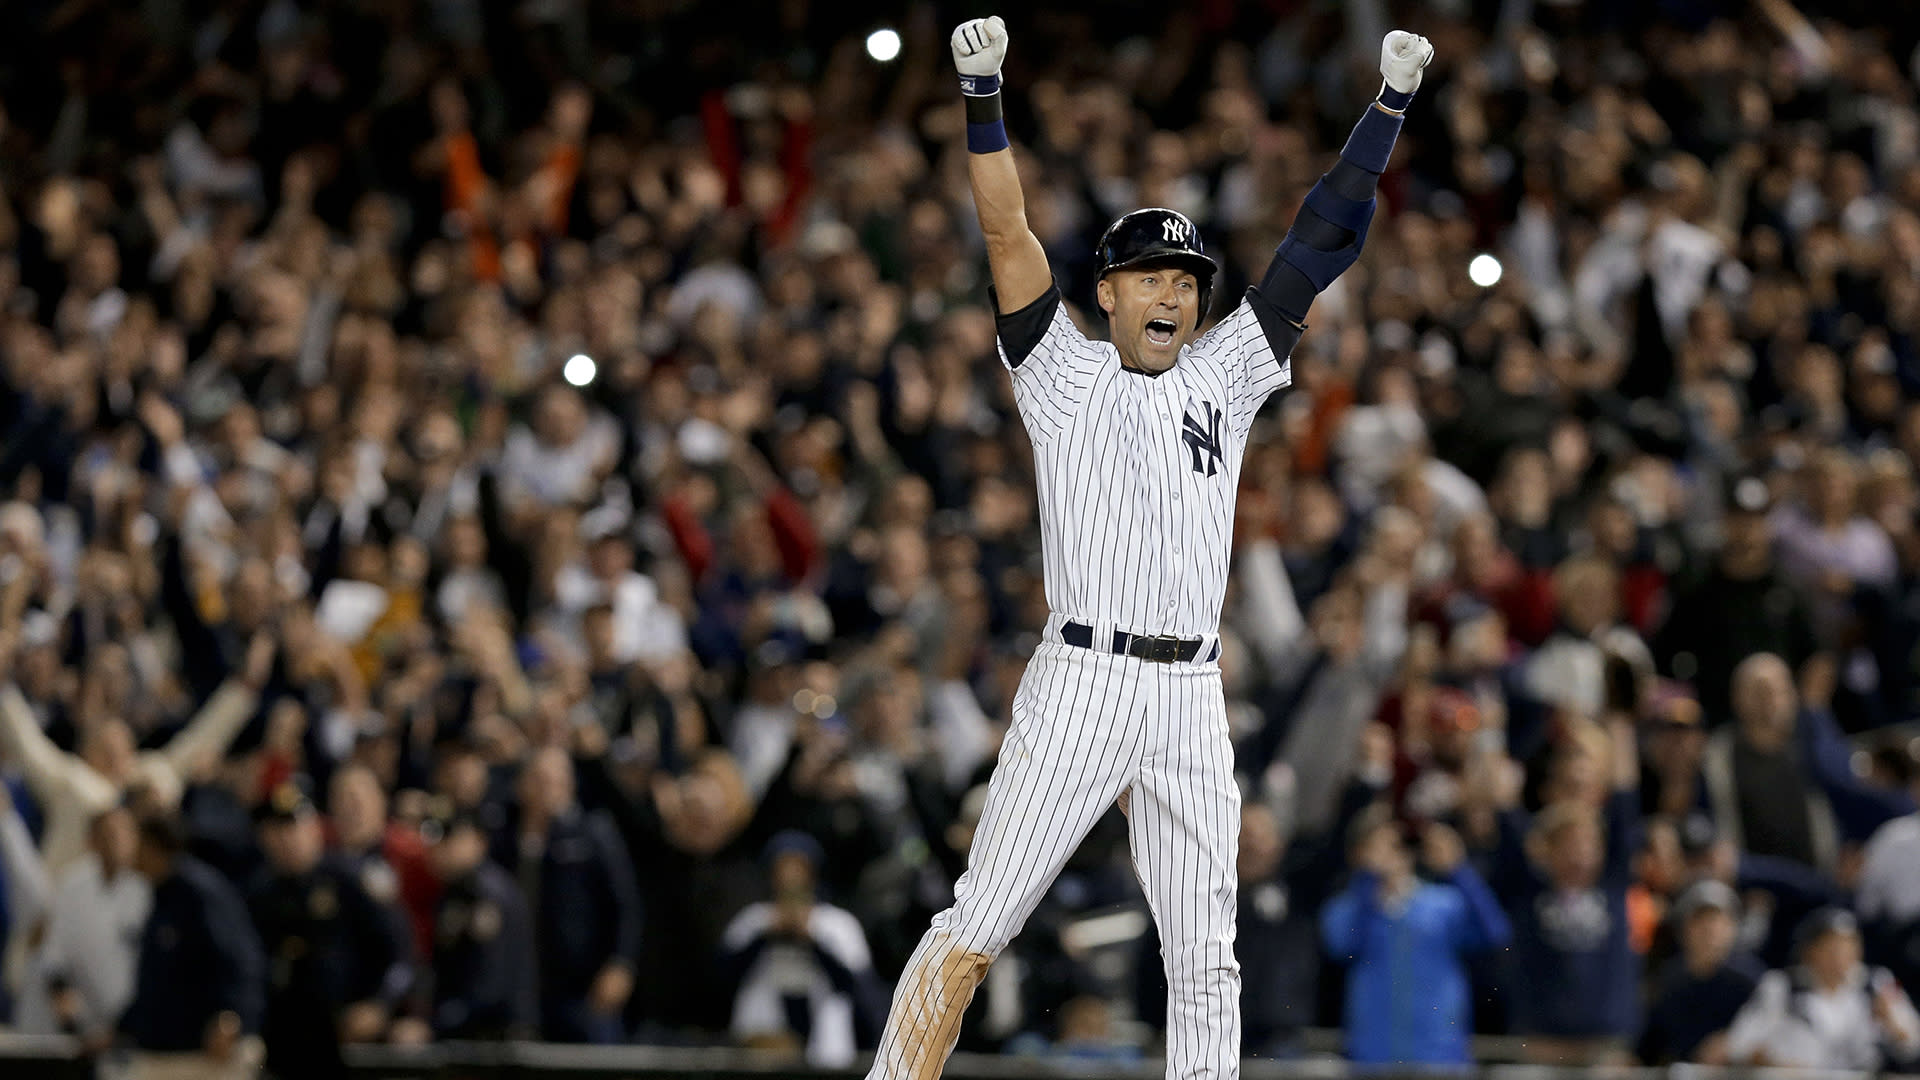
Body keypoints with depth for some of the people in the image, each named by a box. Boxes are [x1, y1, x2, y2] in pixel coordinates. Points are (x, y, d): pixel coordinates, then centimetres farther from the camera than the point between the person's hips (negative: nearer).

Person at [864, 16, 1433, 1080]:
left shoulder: (1222, 377, 16)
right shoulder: (1066, 375, 7)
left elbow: (1320, 245, 16)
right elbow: (1009, 235, -3)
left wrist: (1390, 106, 12)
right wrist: (983, 99, -13)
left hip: (1192, 701, 4)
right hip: (1083, 683, -4)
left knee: (1206, 963, 4)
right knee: (972, 931, -8)